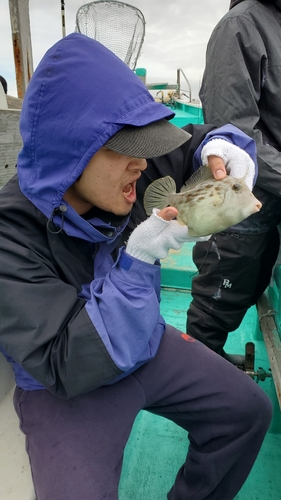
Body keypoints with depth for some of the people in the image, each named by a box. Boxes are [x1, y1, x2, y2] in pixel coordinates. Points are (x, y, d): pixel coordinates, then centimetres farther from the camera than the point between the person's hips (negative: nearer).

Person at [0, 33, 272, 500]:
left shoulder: (127, 172, -14)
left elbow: (200, 139, 1)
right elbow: (67, 369, -29)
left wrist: (220, 150, -24)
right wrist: (137, 261, -38)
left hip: (147, 348, 5)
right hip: (66, 390, -4)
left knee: (249, 411, 9)